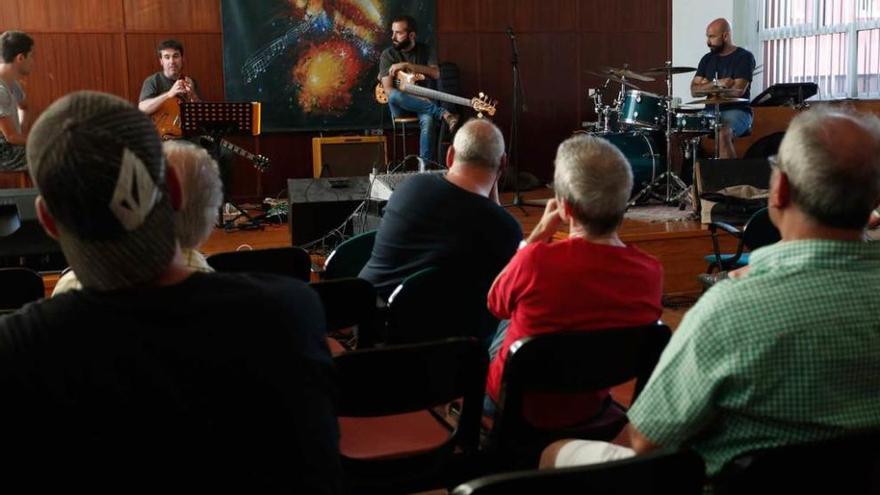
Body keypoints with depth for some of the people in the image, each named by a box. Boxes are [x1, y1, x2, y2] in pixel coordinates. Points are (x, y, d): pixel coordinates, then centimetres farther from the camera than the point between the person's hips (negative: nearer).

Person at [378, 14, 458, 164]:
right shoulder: (388, 54, 0)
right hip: (400, 107, 0)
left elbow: (436, 74, -11)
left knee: (428, 120, -37)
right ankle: (442, 113, -34)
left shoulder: (426, 51, 7)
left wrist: (406, 65, -17)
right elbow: (388, 89, -10)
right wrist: (417, 98, -23)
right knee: (394, 96, -38)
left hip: (424, 102, 0)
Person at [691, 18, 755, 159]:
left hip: (737, 112, -5)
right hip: (711, 112, 5)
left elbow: (737, 90, -15)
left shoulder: (744, 57, -4)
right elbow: (695, 90, 5)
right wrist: (716, 83, -13)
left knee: (723, 134, -36)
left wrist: (707, 86, -6)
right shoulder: (707, 59, 13)